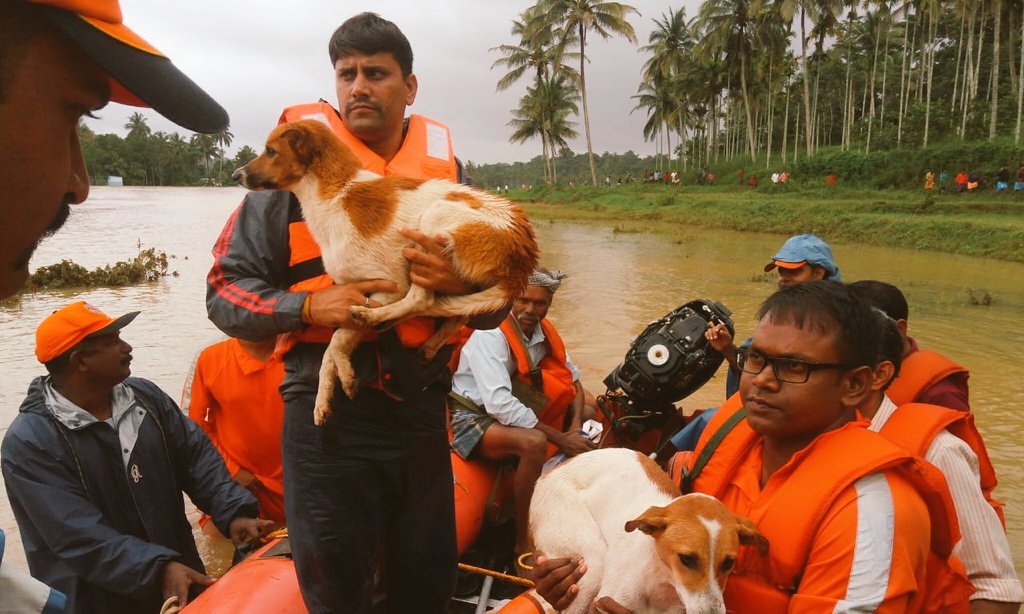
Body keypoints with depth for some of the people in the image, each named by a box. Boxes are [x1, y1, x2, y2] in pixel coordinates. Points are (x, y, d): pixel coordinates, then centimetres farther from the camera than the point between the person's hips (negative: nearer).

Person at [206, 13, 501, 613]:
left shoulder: (446, 171, 5)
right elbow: (226, 291, -2)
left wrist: (461, 285, -14)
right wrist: (310, 306, -19)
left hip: (422, 409, 3)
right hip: (328, 411, -2)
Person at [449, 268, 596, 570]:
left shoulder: (544, 331, 0)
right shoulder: (491, 335, -23)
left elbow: (573, 379, 5)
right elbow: (499, 404, -33)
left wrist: (575, 426, -14)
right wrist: (560, 438, -29)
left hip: (514, 412, 8)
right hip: (474, 417, -8)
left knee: (589, 415, 7)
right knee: (534, 442, -36)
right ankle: (523, 543, -21)